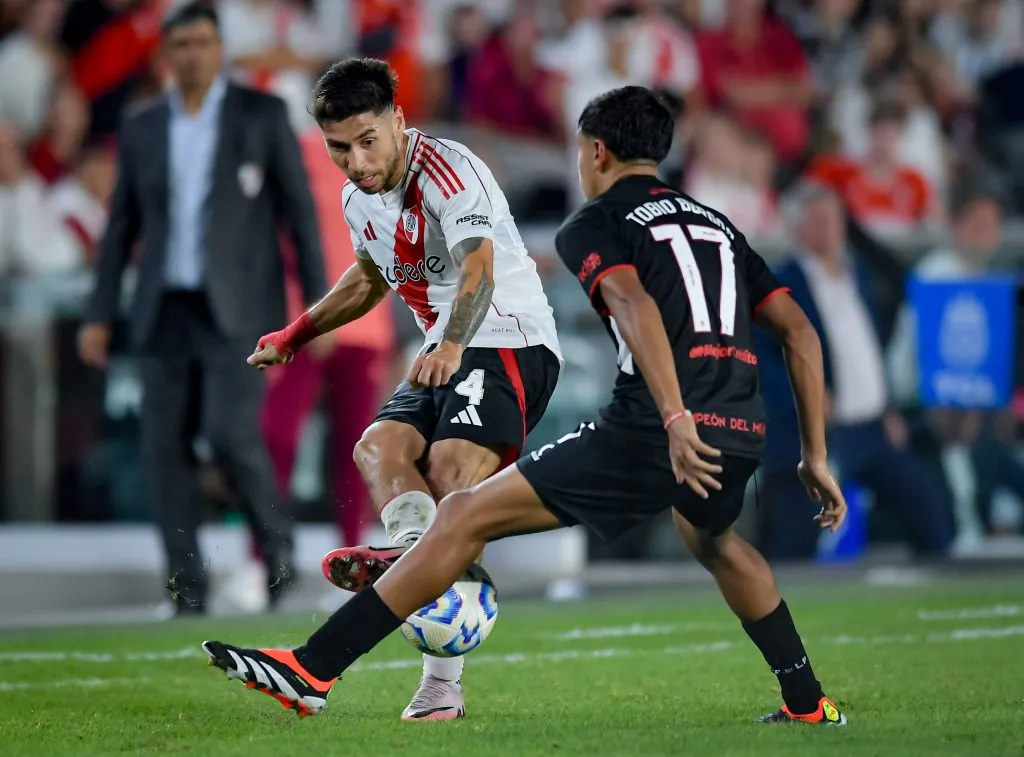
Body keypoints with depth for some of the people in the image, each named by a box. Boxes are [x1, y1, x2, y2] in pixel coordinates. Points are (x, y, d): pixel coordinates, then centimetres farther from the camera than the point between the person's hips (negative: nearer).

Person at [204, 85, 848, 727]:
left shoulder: (594, 224, 7)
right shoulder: (718, 225, 26)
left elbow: (633, 305, -14)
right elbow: (800, 333, 21)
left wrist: (675, 420, -24)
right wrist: (815, 457, 22)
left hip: (654, 429, -6)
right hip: (743, 433, 6)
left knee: (466, 518, -1)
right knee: (713, 541, 41)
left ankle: (312, 671, -5)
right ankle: (807, 703, 42)